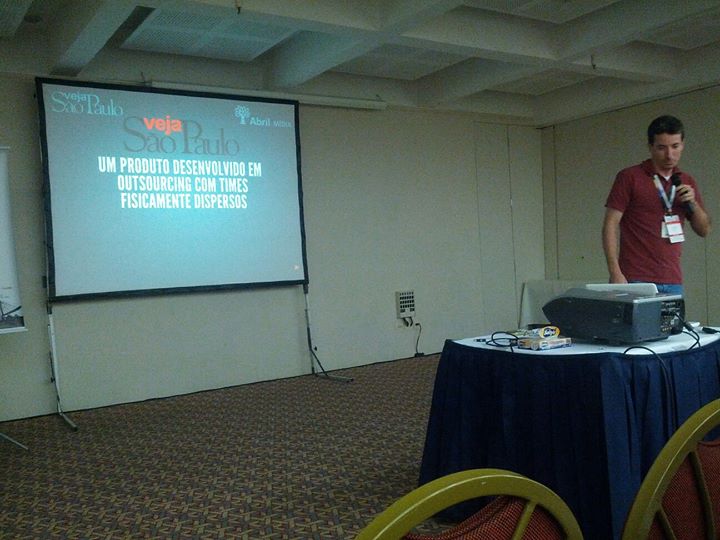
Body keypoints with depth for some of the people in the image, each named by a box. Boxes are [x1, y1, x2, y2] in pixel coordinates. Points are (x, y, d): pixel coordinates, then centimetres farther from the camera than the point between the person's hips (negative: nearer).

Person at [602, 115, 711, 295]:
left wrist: (693, 203, -4)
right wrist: (615, 273, -16)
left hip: (672, 282, 5)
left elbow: (704, 230, 17)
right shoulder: (629, 177, -2)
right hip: (636, 280, -5)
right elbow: (610, 225, -7)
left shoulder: (687, 183, 14)